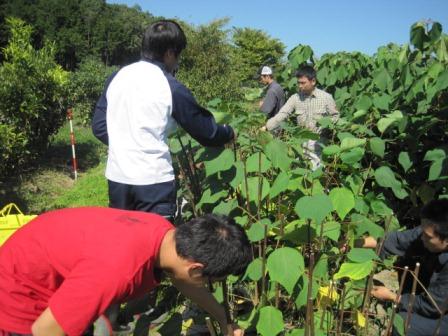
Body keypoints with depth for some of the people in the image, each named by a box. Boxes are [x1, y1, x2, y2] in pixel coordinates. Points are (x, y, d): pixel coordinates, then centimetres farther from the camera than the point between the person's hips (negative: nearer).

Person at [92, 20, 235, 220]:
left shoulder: (117, 78, 6)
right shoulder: (171, 88, -9)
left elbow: (99, 127, 11)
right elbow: (206, 131, -1)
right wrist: (228, 133, 18)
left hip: (117, 177, 6)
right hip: (153, 180, -6)